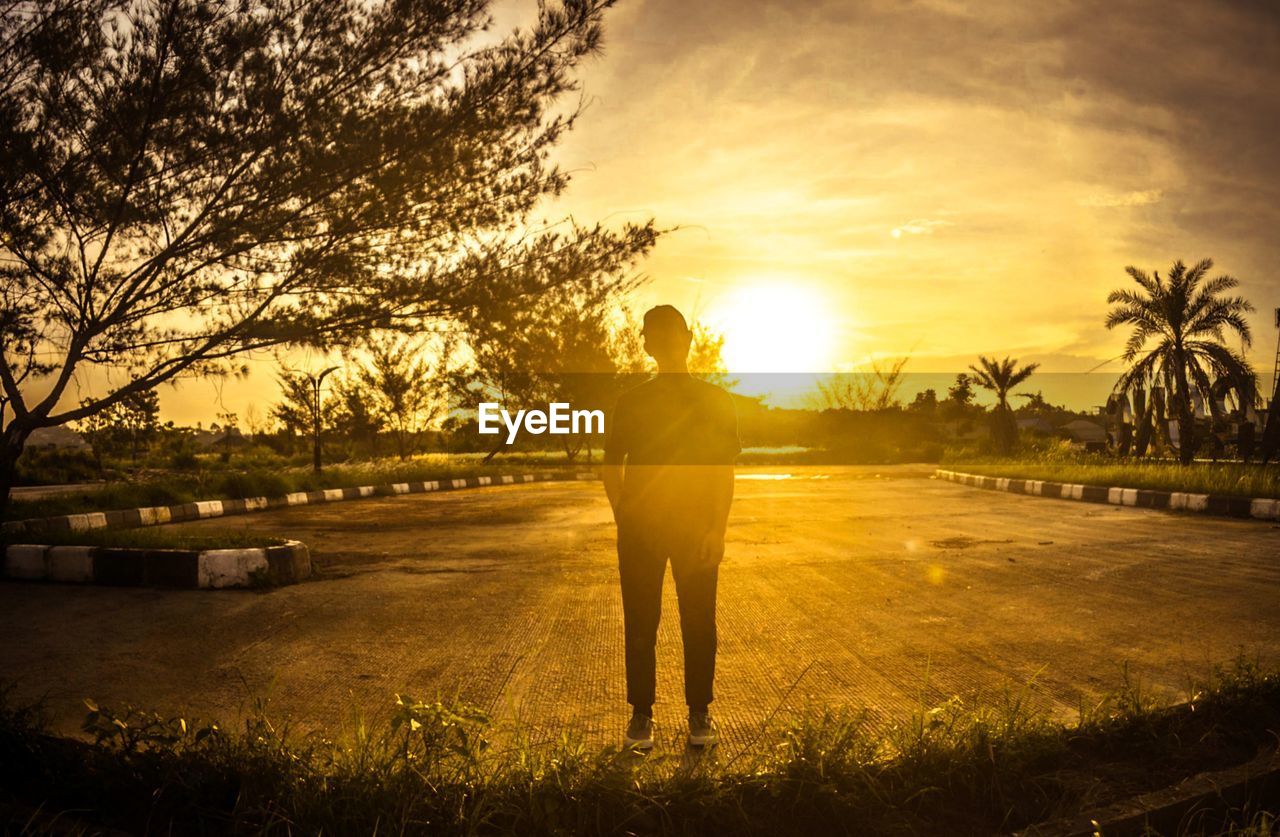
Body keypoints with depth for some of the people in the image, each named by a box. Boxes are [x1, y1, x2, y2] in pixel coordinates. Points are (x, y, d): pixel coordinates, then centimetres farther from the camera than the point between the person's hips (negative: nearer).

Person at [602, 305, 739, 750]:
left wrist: (717, 528, -9)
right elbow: (612, 466, 11)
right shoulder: (630, 402, 7)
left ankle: (699, 713, 17)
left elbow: (724, 468, 0)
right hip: (639, 528, 1)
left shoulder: (715, 400, 4)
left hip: (698, 529, -1)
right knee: (639, 624, 4)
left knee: (699, 622, 3)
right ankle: (641, 714, 15)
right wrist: (624, 519, 3)